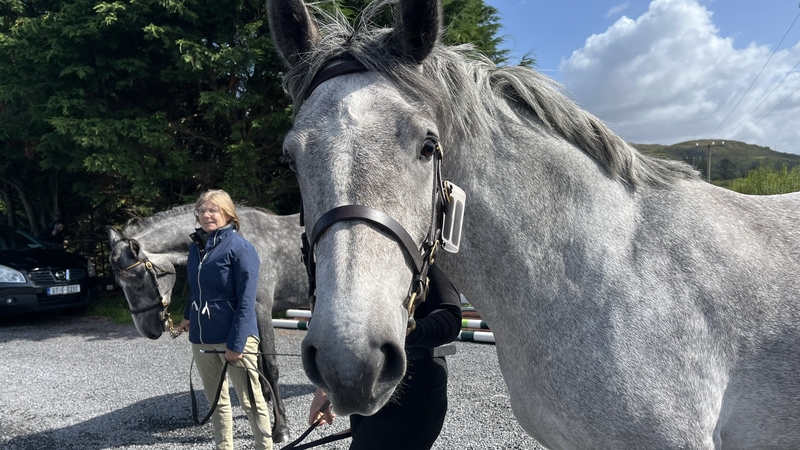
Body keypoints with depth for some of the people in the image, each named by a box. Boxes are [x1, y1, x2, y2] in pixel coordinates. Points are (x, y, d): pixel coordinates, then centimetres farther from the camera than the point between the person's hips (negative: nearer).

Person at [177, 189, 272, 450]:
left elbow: (246, 301, -17)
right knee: (215, 401, 19)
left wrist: (236, 344, -21)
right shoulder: (196, 247, 7)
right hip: (201, 338, 7)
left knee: (251, 401, 4)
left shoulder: (240, 248, -13)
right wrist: (188, 317, 22)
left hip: (234, 337, -7)